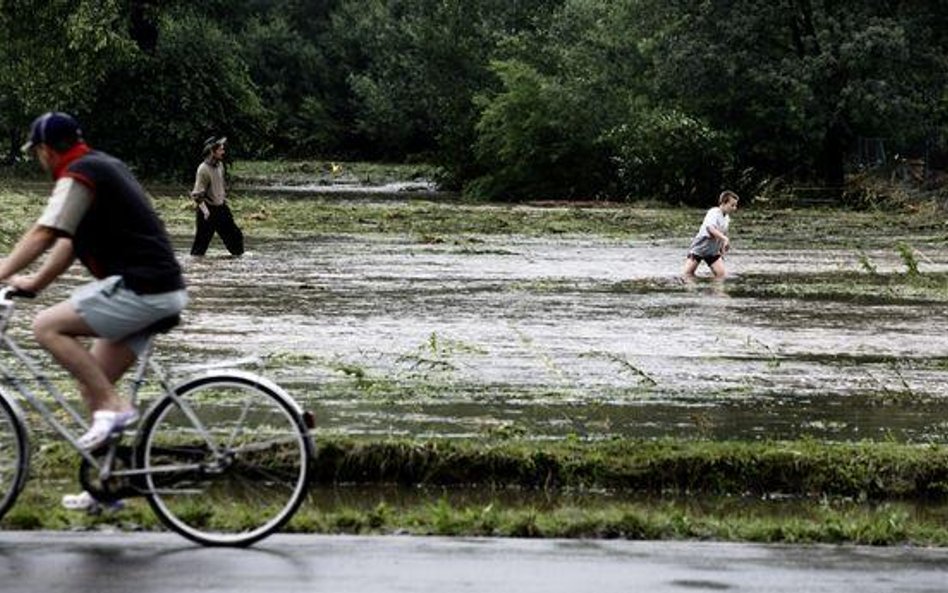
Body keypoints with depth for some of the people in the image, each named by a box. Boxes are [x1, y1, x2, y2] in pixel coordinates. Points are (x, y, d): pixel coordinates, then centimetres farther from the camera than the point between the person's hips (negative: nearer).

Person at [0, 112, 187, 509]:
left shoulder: (77, 176, -9)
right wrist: (34, 282, 21)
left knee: (47, 326, -12)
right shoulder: (103, 166, 20)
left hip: (138, 289, -10)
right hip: (162, 289, 10)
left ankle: (113, 407, -12)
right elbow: (70, 240, 24)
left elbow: (43, 235, -17)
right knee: (92, 384, 12)